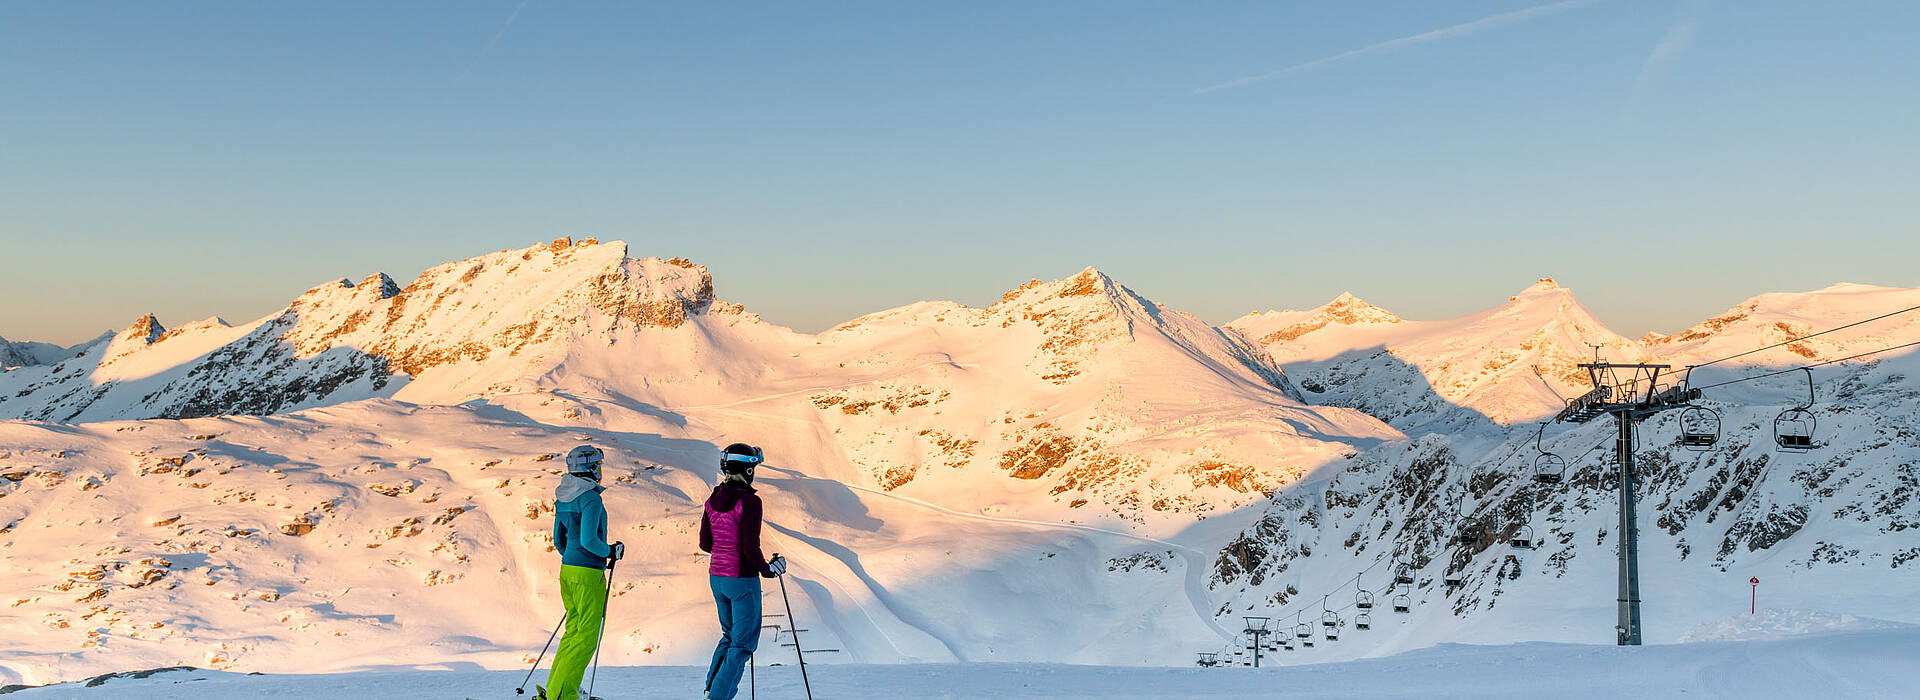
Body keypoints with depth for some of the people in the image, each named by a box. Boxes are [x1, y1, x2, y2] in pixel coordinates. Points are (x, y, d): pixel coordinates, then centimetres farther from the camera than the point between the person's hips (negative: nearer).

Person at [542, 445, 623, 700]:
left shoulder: (563, 498, 10)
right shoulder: (591, 498, -17)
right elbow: (589, 540, -23)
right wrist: (611, 552, -6)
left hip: (567, 569, 9)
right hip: (588, 575, -9)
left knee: (574, 631, 16)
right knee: (587, 638, -2)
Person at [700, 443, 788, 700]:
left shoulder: (712, 500, 3)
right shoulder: (750, 501, -18)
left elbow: (704, 544, 8)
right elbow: (751, 548, -20)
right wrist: (766, 569, -4)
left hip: (716, 577, 7)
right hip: (743, 580, -7)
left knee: (730, 636, 24)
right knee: (743, 643, 5)